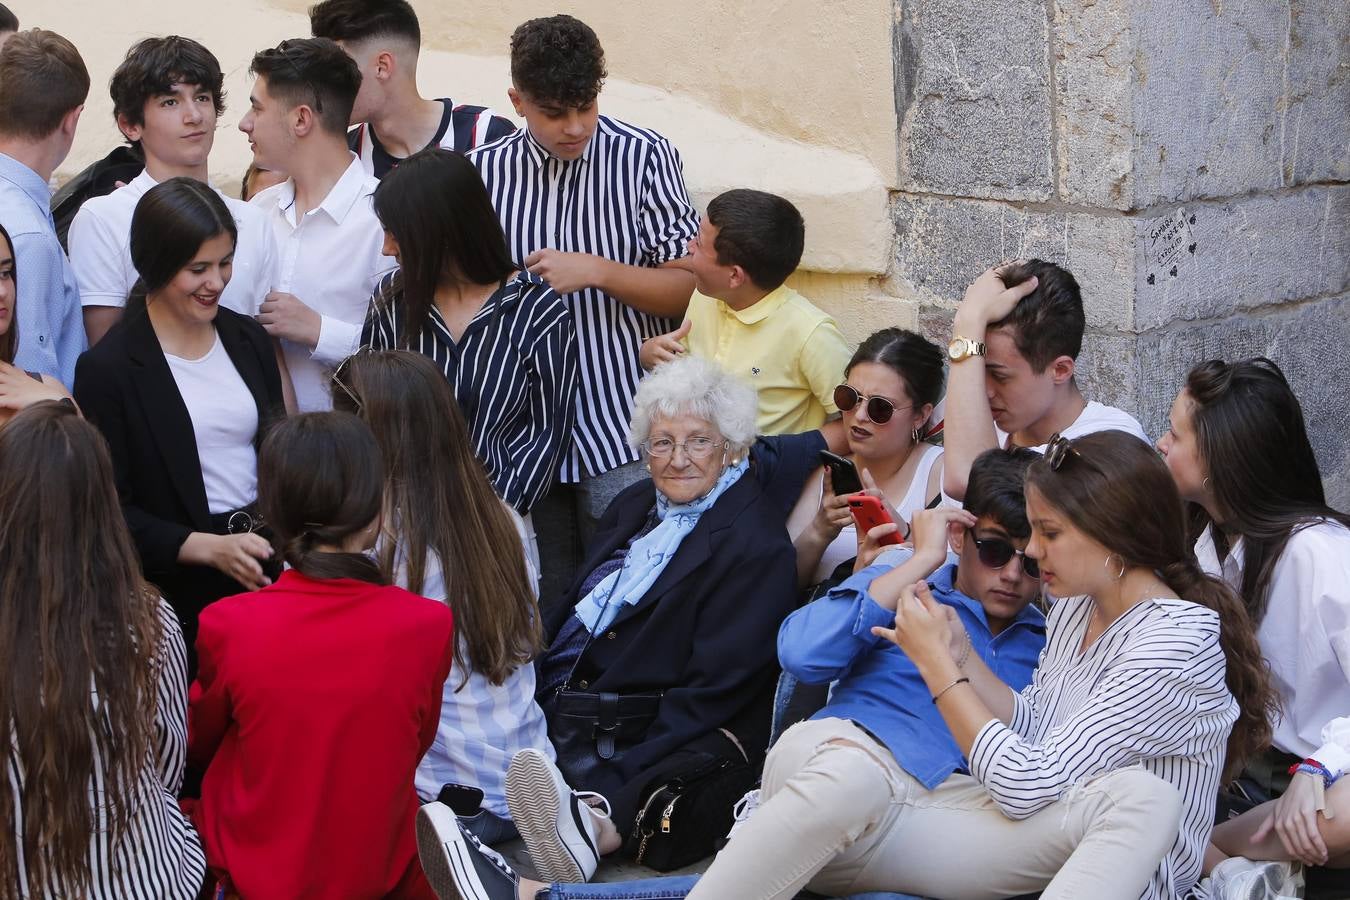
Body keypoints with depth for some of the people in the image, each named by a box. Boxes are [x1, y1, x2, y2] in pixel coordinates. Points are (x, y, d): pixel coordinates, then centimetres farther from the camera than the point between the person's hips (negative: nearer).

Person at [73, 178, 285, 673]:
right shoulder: (108, 368, -9)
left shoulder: (248, 340, 9)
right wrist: (210, 547, -20)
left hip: (263, 571, 5)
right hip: (180, 594, -5)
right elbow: (109, 511, -10)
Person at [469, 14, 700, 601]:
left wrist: (595, 271, -16)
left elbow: (689, 289, -5)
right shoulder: (484, 171, 4)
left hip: (620, 429, -3)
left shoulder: (645, 157, -5)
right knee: (543, 604, 11)